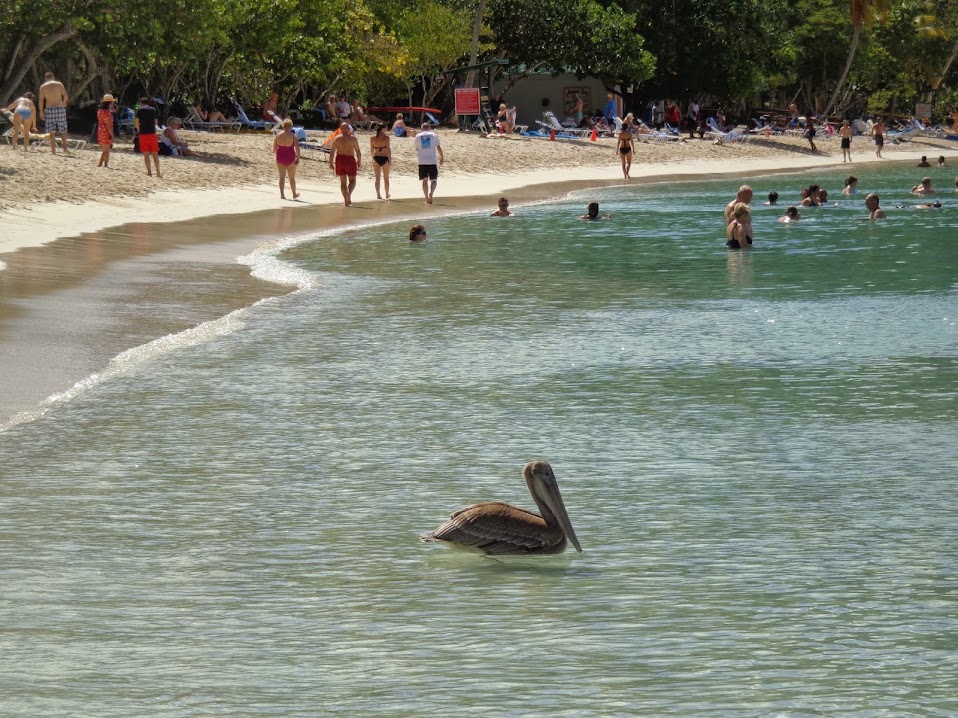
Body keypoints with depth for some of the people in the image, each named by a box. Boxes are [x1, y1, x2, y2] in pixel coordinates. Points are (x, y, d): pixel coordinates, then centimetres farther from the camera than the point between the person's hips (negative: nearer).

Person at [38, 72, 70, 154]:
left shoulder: (43, 86, 5)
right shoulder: (59, 84, 5)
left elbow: (41, 100, -1)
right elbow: (66, 96, 0)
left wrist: (41, 111, 4)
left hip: (49, 109, 0)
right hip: (60, 108, 0)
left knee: (52, 131, 3)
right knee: (63, 130, 9)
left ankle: (53, 150, -1)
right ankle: (64, 148, 2)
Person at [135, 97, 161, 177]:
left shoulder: (140, 110, -1)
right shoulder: (153, 110, 9)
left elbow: (136, 122, -5)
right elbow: (155, 122, 13)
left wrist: (139, 129, 12)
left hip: (143, 134, -2)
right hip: (152, 133, 2)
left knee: (146, 154, 3)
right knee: (155, 154, 6)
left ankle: (149, 172, -1)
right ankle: (158, 172, 5)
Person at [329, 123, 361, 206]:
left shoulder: (337, 139, 3)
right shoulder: (353, 138, -2)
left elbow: (332, 152, 2)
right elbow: (358, 152, -2)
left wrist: (331, 163, 7)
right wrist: (359, 162, 8)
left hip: (339, 159, 2)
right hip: (350, 159, -2)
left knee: (343, 181, 11)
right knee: (352, 180, 8)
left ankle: (346, 201, 10)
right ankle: (348, 194, -21)